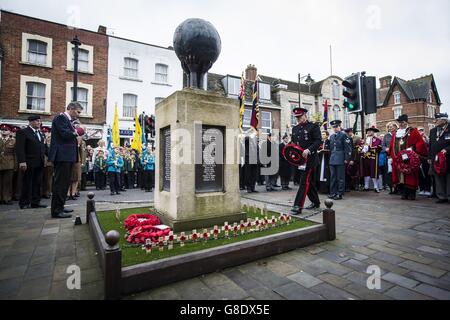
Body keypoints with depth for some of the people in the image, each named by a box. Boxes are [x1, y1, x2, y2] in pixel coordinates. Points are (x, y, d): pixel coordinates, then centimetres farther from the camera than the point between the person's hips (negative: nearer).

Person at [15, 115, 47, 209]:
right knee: (27, 183, 3)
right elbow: (19, 148, -13)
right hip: (29, 163, -6)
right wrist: (22, 161, -20)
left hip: (39, 163, 6)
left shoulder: (41, 133, 16)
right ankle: (24, 203, 14)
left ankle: (36, 202, 18)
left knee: (37, 183, 10)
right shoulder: (23, 132, -5)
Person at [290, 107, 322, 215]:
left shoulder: (313, 127, -4)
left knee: (304, 181, -9)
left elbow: (318, 141, -12)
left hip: (309, 159, -7)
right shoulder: (295, 128, 16)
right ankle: (315, 202, 30)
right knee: (307, 181, 14)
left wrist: (309, 150, -25)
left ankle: (298, 206, -8)